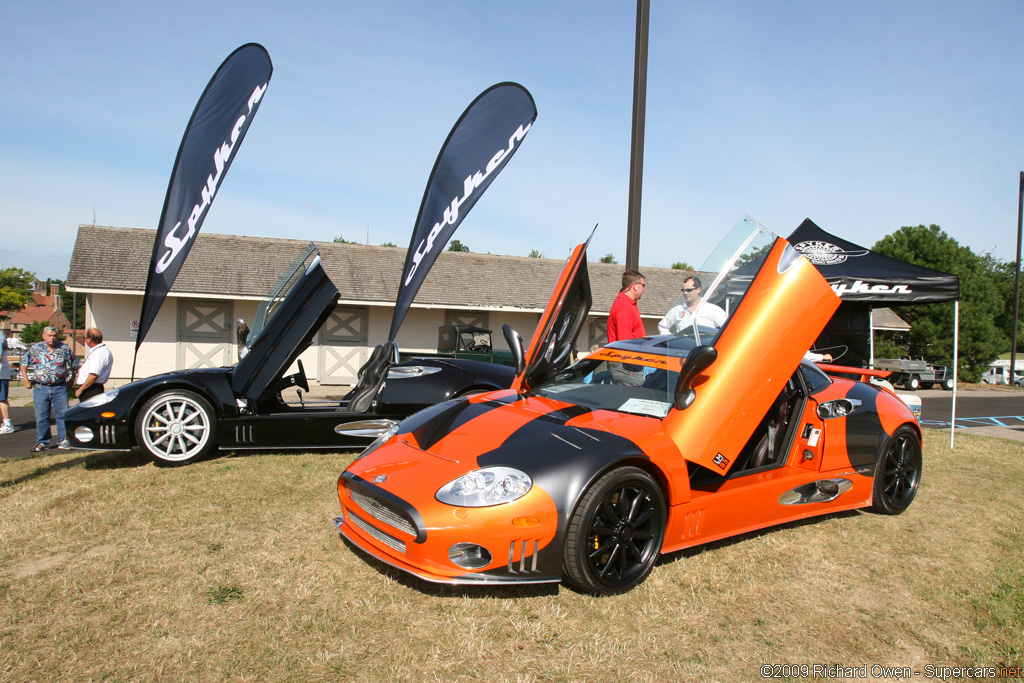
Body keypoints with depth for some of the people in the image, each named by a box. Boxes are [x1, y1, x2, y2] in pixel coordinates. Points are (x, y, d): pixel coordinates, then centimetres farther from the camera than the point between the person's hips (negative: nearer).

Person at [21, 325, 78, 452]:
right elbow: (24, 363, 13)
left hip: (60, 388, 0)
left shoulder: (64, 348, 3)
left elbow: (75, 364, 11)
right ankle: (42, 442, 15)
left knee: (63, 415, -1)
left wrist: (70, 380, 11)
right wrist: (26, 380, 9)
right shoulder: (35, 348, 4)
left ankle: (63, 441, 9)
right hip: (40, 388, 1)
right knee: (41, 417, 5)